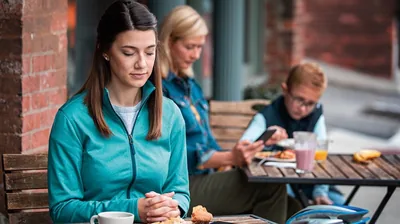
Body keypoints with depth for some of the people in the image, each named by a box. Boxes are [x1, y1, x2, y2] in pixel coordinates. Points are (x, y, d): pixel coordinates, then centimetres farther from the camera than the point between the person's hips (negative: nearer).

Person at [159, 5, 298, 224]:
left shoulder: (189, 84, 19)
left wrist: (236, 156, 3)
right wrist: (230, 158, -23)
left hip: (203, 177, 9)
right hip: (180, 187, -9)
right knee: (271, 186, -21)